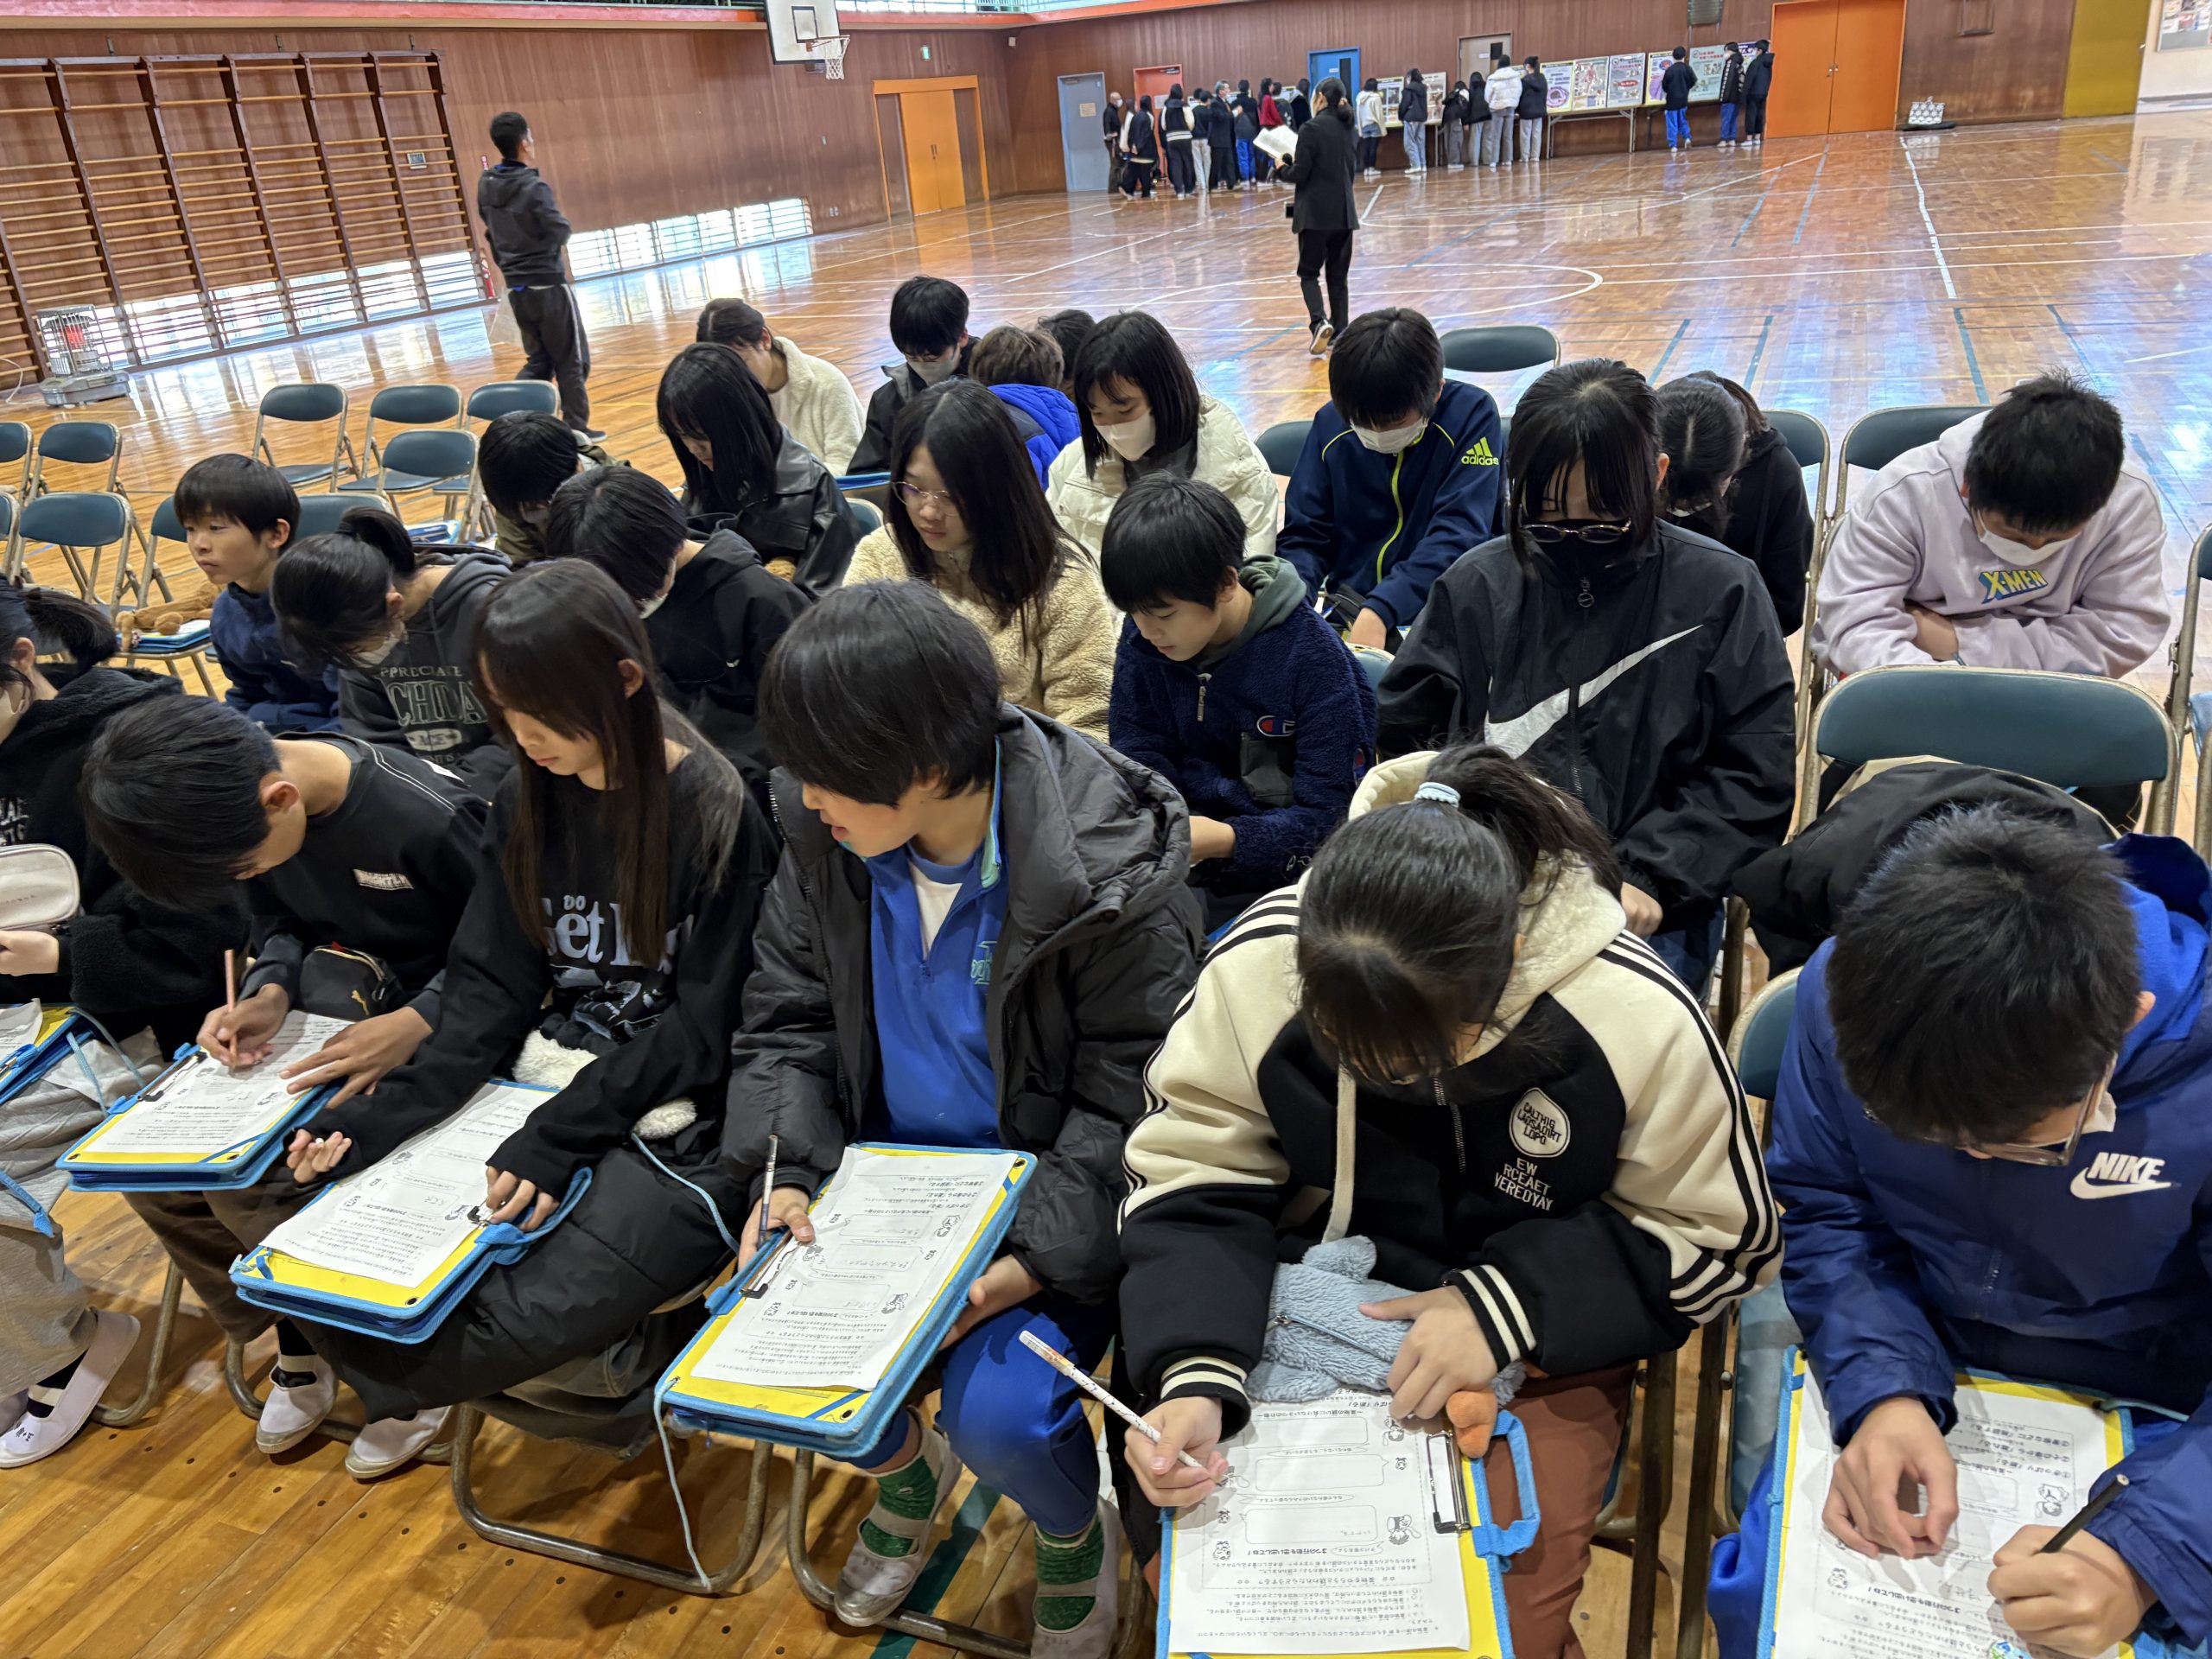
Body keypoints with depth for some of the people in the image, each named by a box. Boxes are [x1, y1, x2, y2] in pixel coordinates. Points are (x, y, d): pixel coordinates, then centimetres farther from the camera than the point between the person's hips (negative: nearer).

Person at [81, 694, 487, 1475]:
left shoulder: (426, 818, -28)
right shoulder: (238, 805, -6)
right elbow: (278, 921, 10)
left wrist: (416, 1024, -30)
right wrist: (270, 992, -10)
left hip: (431, 1031, -7)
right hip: (324, 1004, 8)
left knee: (249, 1175, -21)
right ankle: (303, 1341, 15)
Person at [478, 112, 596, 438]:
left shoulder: (486, 184, 5)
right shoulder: (533, 187, -17)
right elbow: (561, 232, -17)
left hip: (516, 288, 7)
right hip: (548, 285, -7)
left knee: (538, 360, 16)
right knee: (572, 361, 4)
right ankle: (576, 429, 7)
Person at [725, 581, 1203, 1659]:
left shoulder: (1108, 873, -25)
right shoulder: (827, 832, -11)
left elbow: (1130, 1100, -18)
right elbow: (786, 1016, 1)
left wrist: (1030, 1257, -27)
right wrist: (786, 1173, -13)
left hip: (1047, 1190, -5)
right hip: (889, 1166, 5)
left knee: (1001, 1414, -24)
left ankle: (1078, 1541, 18)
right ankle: (904, 1466, 28)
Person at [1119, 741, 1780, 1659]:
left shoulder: (1642, 1021, -25)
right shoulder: (1255, 968, -22)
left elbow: (1721, 1236, -9)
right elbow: (1191, 1182, -11)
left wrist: (1507, 1306, -22)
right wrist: (1194, 1374, -28)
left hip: (1539, 1347, -1)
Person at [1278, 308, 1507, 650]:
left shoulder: (1471, 414, -8)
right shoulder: (1331, 423, 1)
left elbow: (1458, 536, -17)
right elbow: (1303, 535, 4)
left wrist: (1379, 611, -30)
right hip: (1348, 611, 3)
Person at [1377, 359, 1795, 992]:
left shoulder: (1719, 590, 5)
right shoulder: (1477, 584, 9)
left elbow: (1755, 775, 4)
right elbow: (1401, 738, 13)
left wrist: (1647, 877, -10)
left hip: (1649, 915, 0)